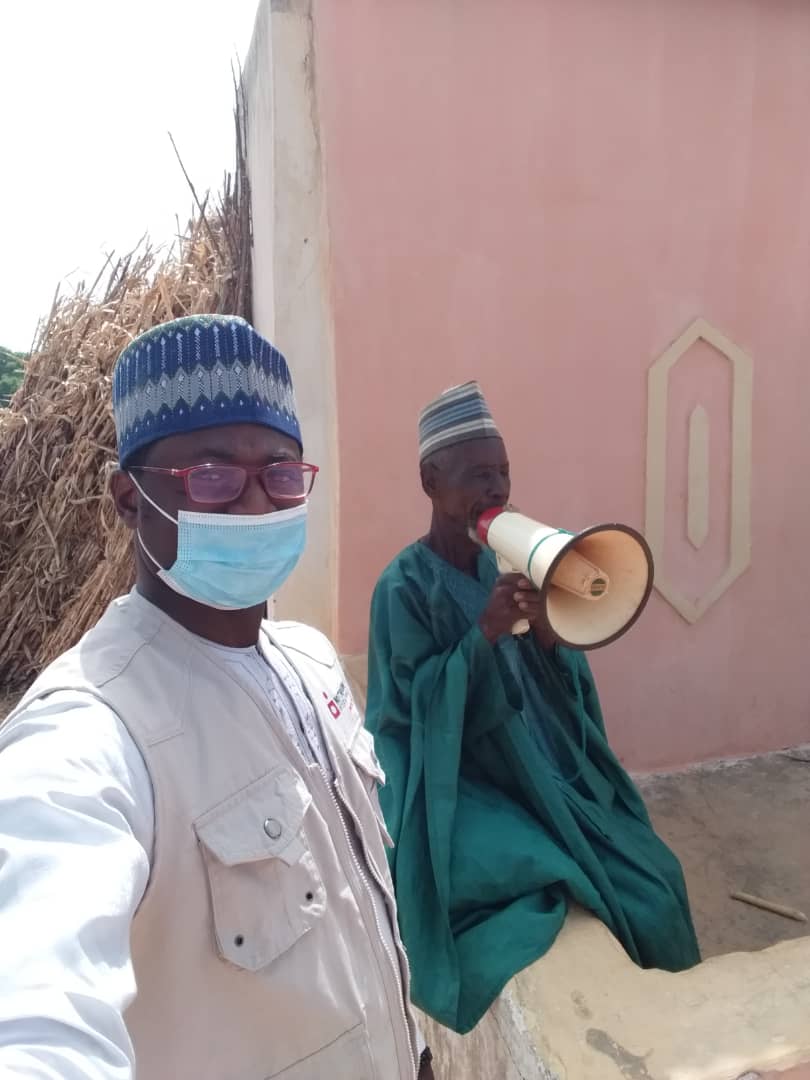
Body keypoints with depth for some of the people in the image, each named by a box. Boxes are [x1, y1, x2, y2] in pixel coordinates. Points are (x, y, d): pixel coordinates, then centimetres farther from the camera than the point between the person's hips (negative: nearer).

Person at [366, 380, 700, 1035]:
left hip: (548, 773, 6)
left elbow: (560, 685, 4)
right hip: (465, 791, -6)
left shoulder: (504, 565, 5)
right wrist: (486, 631, -27)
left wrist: (545, 630, -18)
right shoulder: (405, 587, -13)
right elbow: (417, 707, -17)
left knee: (655, 882, 1)